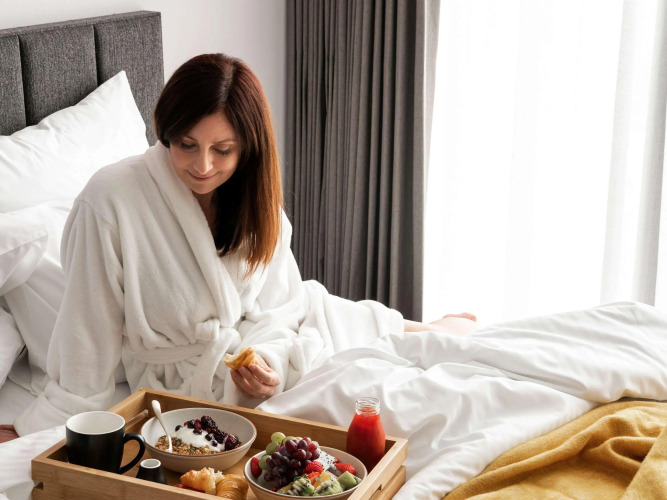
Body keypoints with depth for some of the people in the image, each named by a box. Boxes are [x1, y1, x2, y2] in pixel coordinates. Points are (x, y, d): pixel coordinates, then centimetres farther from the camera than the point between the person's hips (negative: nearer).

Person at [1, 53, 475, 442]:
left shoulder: (256, 203, -7)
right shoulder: (111, 200, -24)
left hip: (256, 346, 5)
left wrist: (270, 359, -23)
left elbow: (279, 306, -4)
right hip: (192, 375, -5)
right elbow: (89, 338, -19)